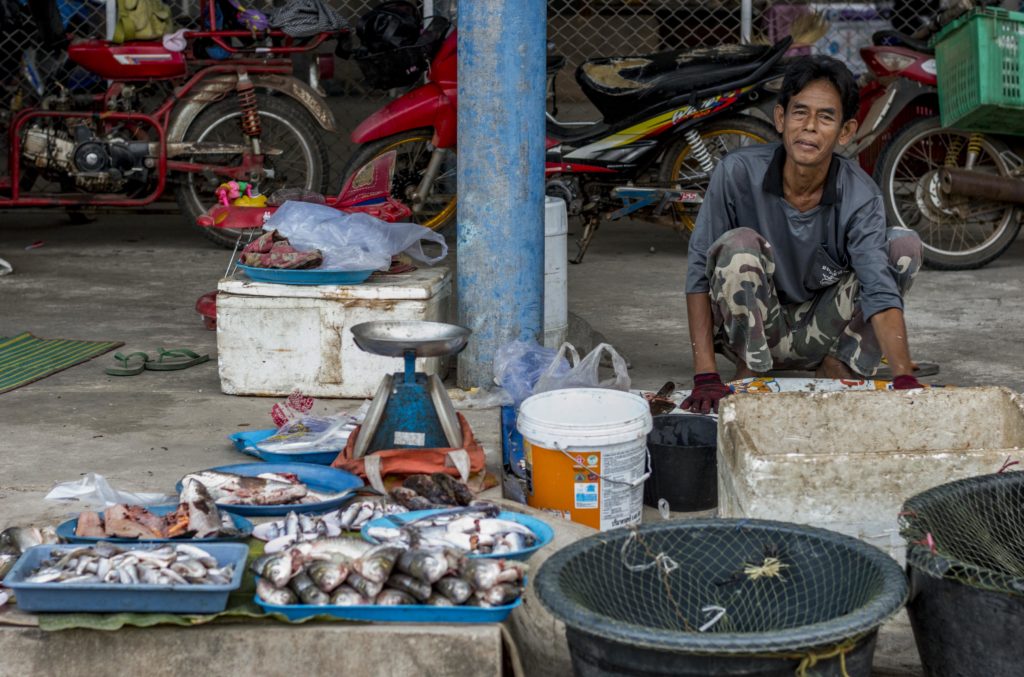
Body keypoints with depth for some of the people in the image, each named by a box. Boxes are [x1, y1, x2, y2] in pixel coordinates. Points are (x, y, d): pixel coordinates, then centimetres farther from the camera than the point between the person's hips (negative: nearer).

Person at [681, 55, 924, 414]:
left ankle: (837, 371, -7)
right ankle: (750, 376, -13)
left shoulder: (860, 196, -17)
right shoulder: (739, 172, -20)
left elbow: (880, 292, -28)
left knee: (904, 244, -17)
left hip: (819, 332, 2)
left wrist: (904, 379, -44)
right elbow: (700, 273, -18)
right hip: (750, 330, -1)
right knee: (740, 244, -31)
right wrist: (705, 377, -26)